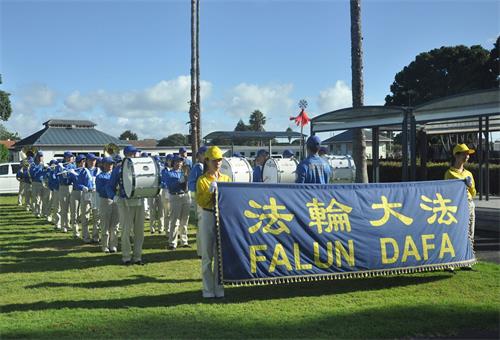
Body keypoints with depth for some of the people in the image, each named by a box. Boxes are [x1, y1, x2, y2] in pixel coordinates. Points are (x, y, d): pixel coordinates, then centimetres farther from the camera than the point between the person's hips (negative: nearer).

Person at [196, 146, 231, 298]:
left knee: (220, 254, 7)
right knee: (207, 254, 1)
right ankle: (208, 289, 8)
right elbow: (200, 201, -10)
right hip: (208, 217, -3)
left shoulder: (226, 179, 11)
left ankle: (219, 287, 15)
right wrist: (210, 191, -22)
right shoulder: (202, 180, 0)